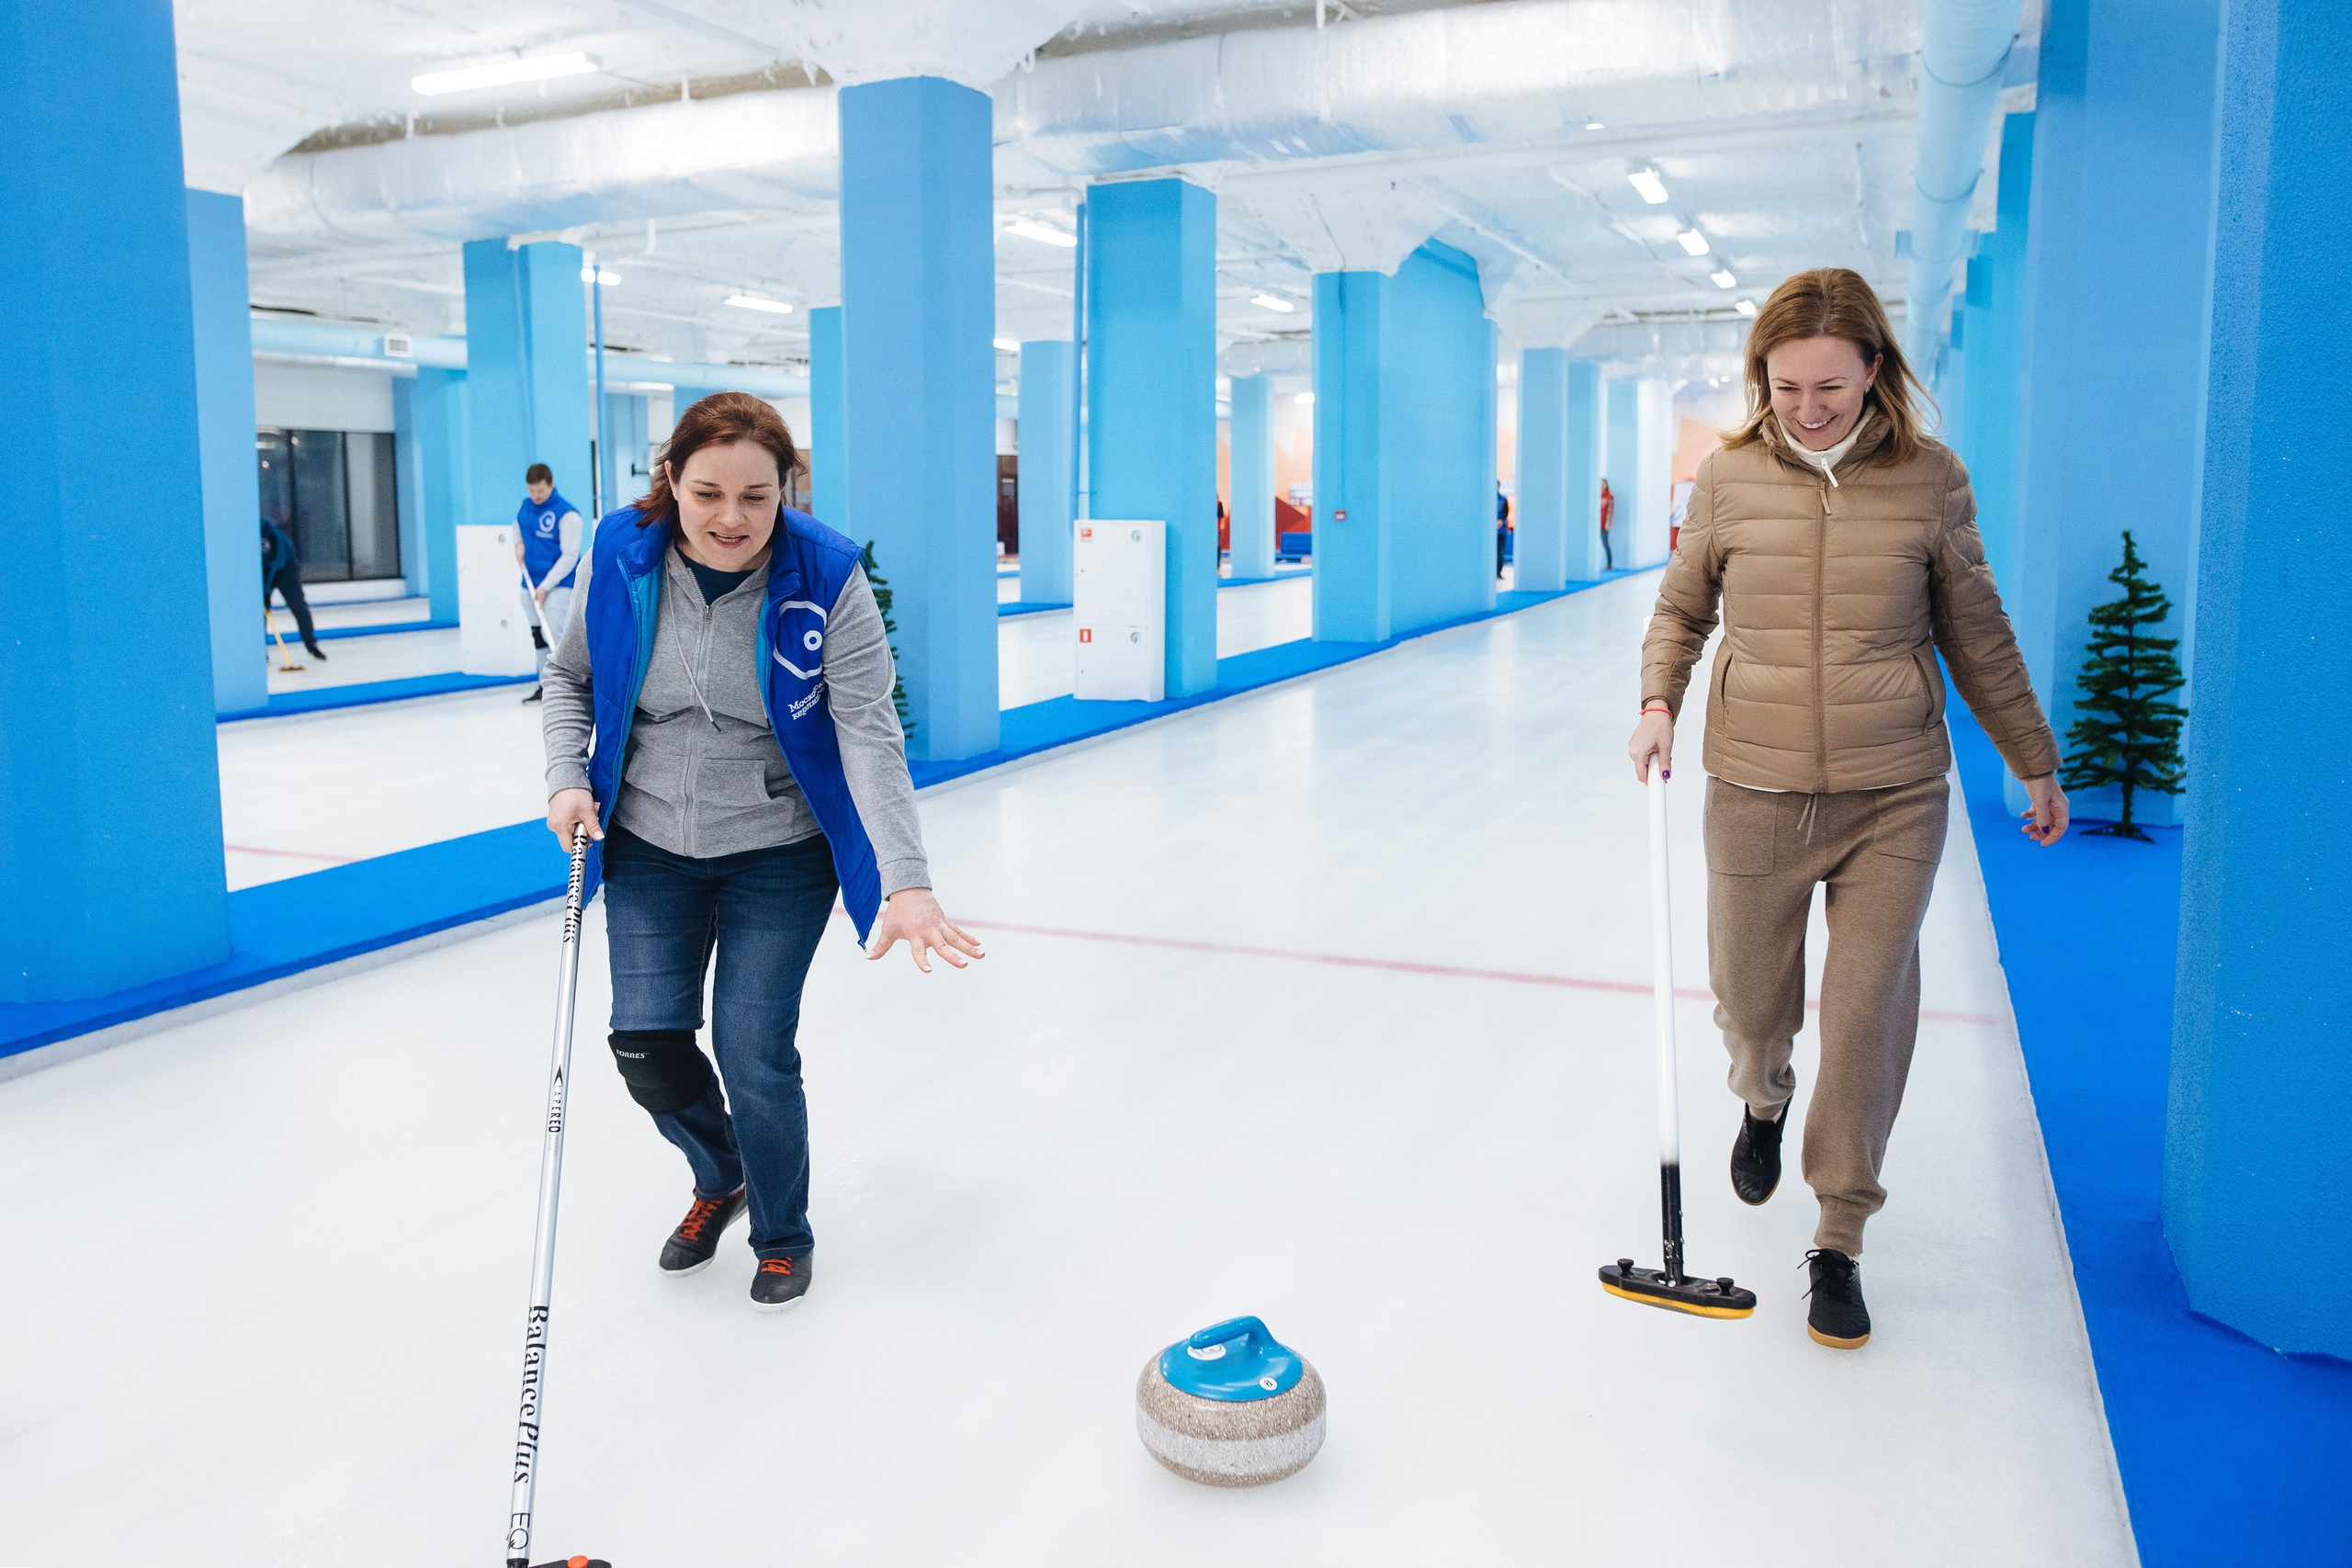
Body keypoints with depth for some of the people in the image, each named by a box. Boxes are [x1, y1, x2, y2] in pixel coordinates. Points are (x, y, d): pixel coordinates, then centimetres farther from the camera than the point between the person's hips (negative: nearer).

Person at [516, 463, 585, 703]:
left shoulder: (567, 514, -15)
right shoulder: (526, 505, 6)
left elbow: (570, 556, -17)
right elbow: (518, 524, 29)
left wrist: (545, 587, -19)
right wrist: (519, 543, 6)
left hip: (558, 585, -7)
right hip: (530, 584, 7)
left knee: (554, 634, -16)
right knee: (538, 636, 12)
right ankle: (545, 685, 22)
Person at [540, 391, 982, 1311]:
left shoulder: (826, 578, -19)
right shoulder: (624, 556, -10)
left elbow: (869, 730, -24)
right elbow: (570, 675, 8)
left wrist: (906, 880, -34)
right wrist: (568, 778, -7)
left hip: (780, 855, -3)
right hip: (649, 846, 3)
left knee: (754, 1056, -2)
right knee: (648, 1045, 4)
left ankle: (783, 1237, 27)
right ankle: (720, 1179, 38)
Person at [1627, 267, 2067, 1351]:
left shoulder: (1931, 480, -3)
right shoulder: (1728, 477, -1)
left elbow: (1977, 635, 8)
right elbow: (1681, 605, 13)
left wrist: (2035, 766, 15)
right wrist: (1658, 701, -4)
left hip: (1895, 799, -1)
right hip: (1754, 793, 1)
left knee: (1868, 1018, -1)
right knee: (1749, 1001, 12)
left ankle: (1839, 1241, 17)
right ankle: (1762, 1103, 50)